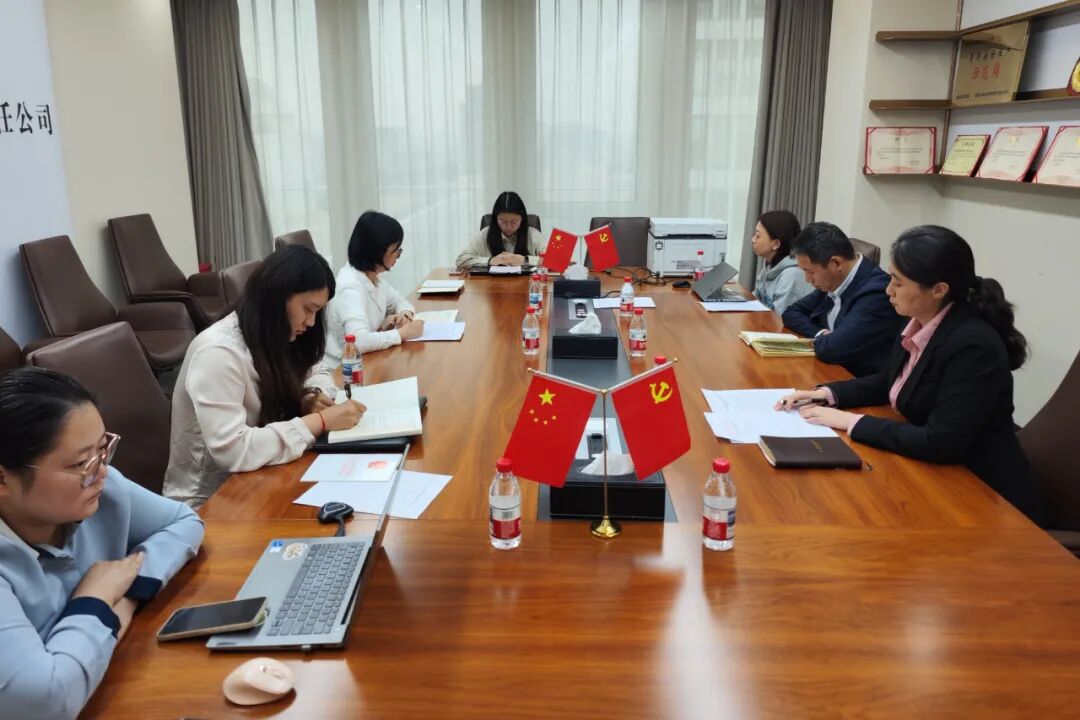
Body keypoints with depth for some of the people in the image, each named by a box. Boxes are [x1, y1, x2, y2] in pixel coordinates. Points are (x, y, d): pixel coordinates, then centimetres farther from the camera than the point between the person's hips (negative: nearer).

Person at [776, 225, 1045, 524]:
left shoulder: (973, 346, -26)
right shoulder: (920, 325, -1)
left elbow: (939, 444, -29)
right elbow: (885, 383, 15)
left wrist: (851, 422, -23)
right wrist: (827, 394, -1)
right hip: (935, 475, 7)